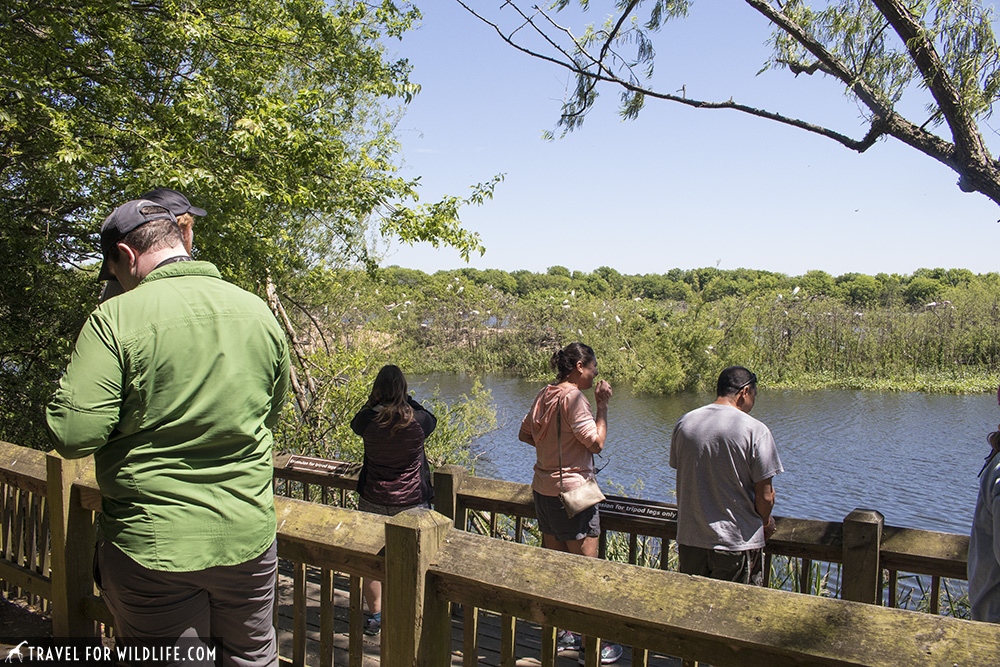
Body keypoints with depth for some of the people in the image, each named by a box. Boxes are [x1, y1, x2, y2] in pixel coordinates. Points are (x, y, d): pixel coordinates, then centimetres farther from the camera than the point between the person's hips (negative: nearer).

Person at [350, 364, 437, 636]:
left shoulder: (368, 420, -12)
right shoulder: (417, 420, -14)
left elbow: (355, 423, 13)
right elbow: (432, 419, 10)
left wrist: (374, 400, 8)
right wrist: (407, 399, 10)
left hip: (373, 501, 1)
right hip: (411, 502, -1)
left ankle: (375, 616, 23)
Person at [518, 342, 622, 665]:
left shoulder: (545, 394, 8)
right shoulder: (573, 398, -18)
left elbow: (524, 433, 17)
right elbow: (597, 442, -20)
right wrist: (602, 404, -12)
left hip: (543, 489, 9)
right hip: (573, 491, -9)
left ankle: (557, 634, 27)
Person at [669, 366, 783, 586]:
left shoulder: (684, 423, 1)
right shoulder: (755, 430, -13)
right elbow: (765, 496, -11)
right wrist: (766, 523, 11)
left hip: (689, 541, 4)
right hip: (737, 544, -4)